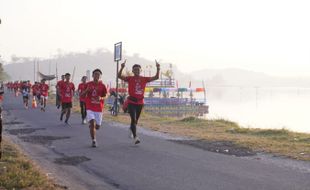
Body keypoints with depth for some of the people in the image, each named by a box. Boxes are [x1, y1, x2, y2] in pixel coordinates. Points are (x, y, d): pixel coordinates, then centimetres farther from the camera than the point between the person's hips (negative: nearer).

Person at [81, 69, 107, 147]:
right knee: (92, 123, -20)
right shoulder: (88, 84, -1)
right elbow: (81, 95, 4)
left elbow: (105, 96, 7)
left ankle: (91, 127, 46)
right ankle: (93, 141, -10)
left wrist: (101, 98, -16)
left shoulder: (102, 86, -1)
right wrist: (87, 90, -16)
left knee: (97, 126, 8)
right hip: (90, 108, -2)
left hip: (99, 108, 2)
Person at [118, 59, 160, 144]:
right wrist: (122, 68, -32)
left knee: (136, 120, 17)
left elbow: (156, 77, -3)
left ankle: (131, 129, 47)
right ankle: (135, 137, -18)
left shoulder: (144, 79, 3)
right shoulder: (130, 78, -3)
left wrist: (158, 69, -18)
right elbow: (119, 76, -16)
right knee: (133, 119, -15)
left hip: (140, 102, 4)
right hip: (131, 102, -4)